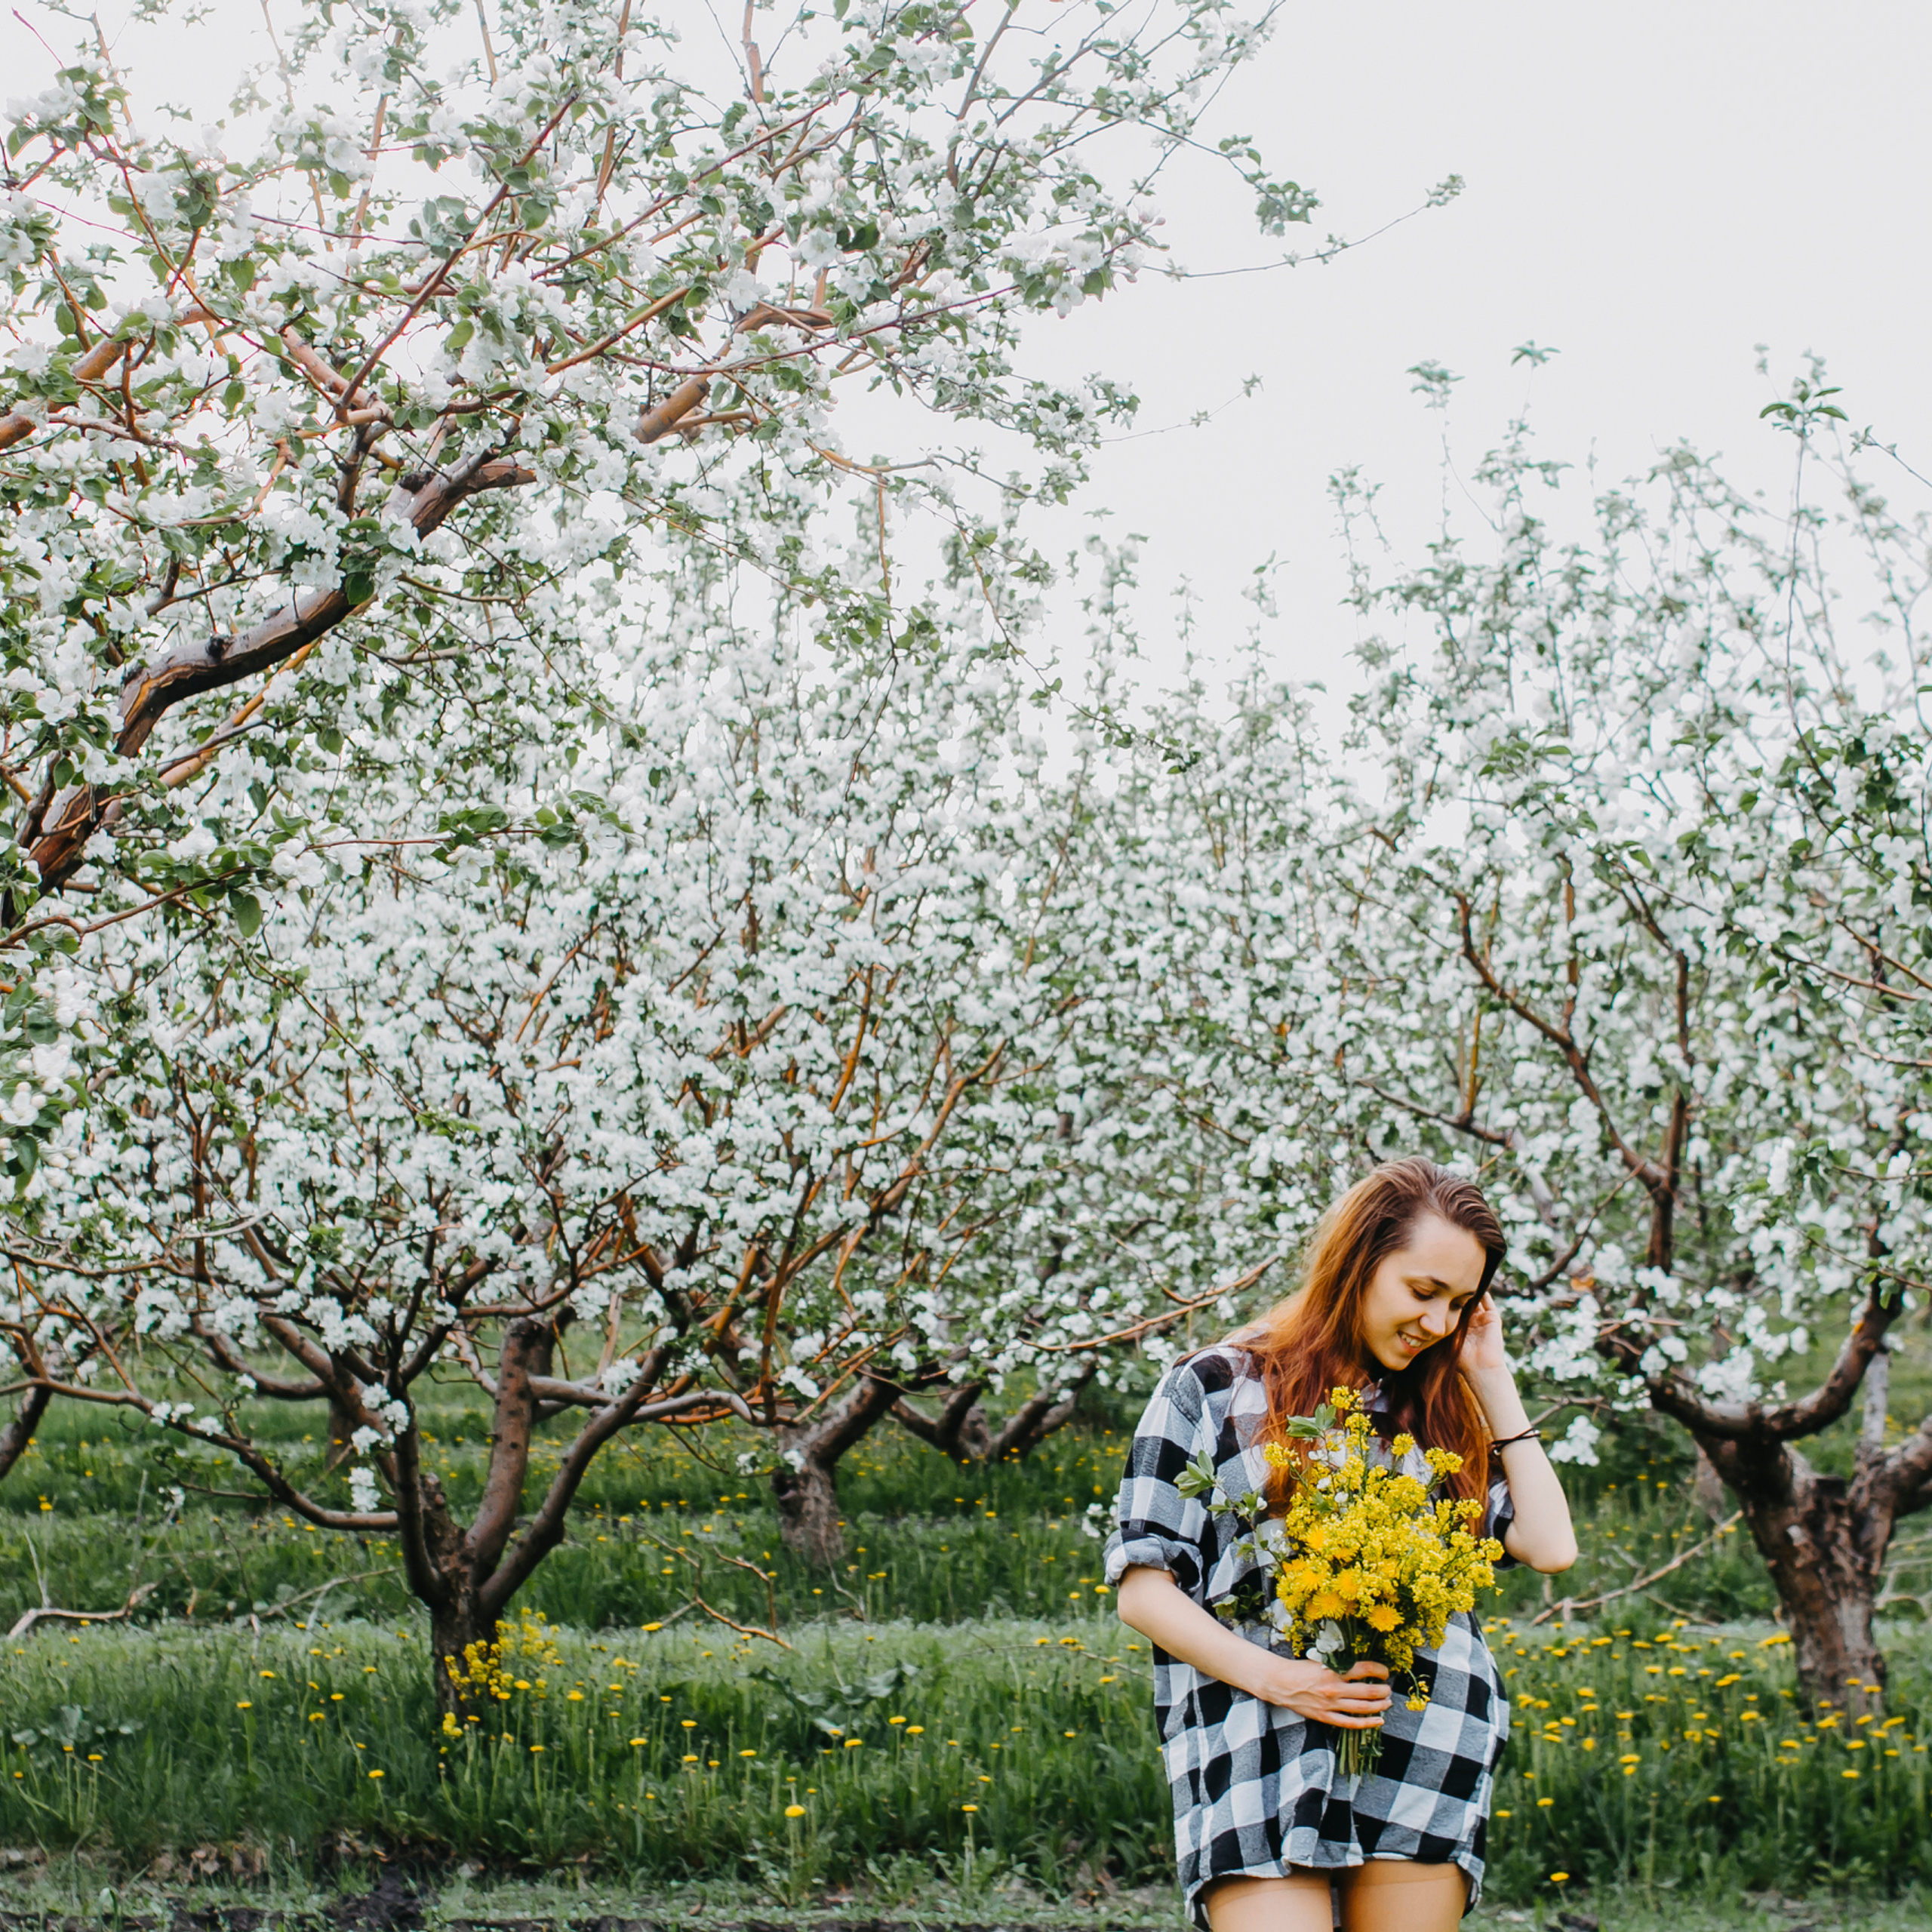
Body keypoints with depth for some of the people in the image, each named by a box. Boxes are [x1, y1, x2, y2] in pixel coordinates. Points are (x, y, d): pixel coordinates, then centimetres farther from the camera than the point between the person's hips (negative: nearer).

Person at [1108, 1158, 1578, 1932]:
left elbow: (1550, 1546, 7)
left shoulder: (1439, 1411, 19)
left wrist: (1492, 1381, 12)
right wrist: (1276, 1677, -11)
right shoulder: (1211, 1388, 8)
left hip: (1427, 1743, 3)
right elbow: (1142, 1588, 3)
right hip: (1258, 1737, -3)